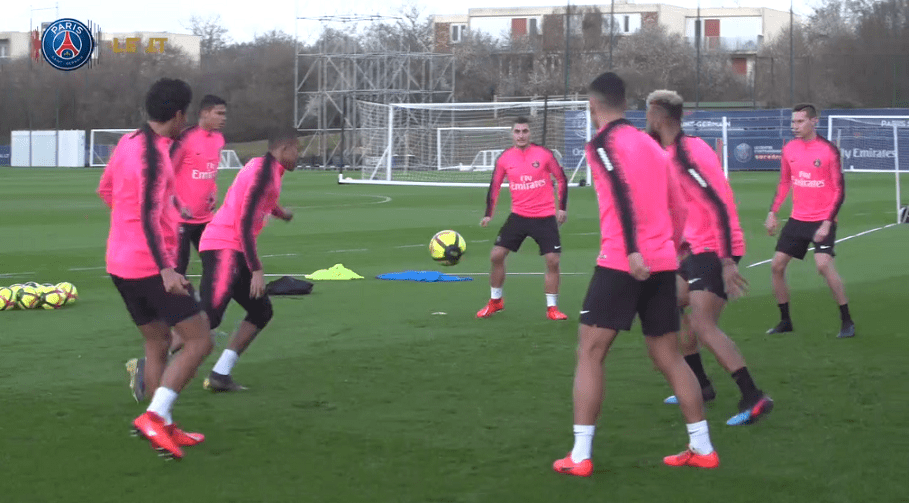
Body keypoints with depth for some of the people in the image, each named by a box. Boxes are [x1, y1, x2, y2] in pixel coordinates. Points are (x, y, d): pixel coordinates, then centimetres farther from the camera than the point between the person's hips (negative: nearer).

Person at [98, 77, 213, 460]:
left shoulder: (129, 142, 9)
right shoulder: (154, 155, -18)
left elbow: (105, 190, 24)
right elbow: (149, 217, -25)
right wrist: (166, 269, -31)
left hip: (120, 263, 9)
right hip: (150, 266, -9)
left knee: (157, 342, 17)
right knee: (199, 341, -6)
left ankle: (165, 428, 18)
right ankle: (154, 416, -15)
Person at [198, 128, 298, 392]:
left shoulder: (266, 167, 17)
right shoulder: (264, 171, -14)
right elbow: (245, 223, -20)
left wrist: (280, 212, 60)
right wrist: (257, 270, -22)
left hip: (233, 251, 11)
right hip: (223, 248, -11)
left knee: (261, 311, 10)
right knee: (208, 316, -20)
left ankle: (220, 375, 8)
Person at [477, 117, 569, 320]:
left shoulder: (544, 154, -8)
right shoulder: (504, 158, -3)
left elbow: (561, 179, 2)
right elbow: (495, 186, 8)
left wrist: (562, 207, -3)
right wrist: (488, 214, 1)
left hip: (545, 217, -2)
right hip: (518, 216, 2)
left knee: (553, 260, -8)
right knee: (496, 255, -2)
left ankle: (552, 308, 7)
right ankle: (495, 302, 17)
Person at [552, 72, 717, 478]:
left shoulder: (603, 143, -3)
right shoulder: (651, 145, 19)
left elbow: (622, 193, -19)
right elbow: (677, 206, 20)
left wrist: (633, 250, -27)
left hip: (622, 262, -7)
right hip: (662, 263, 7)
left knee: (590, 353, -1)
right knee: (668, 356, 15)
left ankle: (580, 457, -5)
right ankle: (702, 448, 16)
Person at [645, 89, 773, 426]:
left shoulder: (685, 156, -20)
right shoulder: (674, 152, 11)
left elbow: (720, 207, -25)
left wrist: (727, 262, -27)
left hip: (714, 250, -10)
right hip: (698, 248, 10)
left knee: (703, 326, -16)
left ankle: (754, 398, -16)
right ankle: (701, 386, 24)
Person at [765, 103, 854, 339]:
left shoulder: (828, 150, -12)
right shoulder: (789, 149, 4)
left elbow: (839, 190, -11)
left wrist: (827, 223, -18)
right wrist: (773, 213, 9)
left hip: (822, 220, -6)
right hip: (797, 219, 6)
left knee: (824, 265, -21)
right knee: (776, 266, 2)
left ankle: (847, 321, -8)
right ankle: (785, 321, 18)